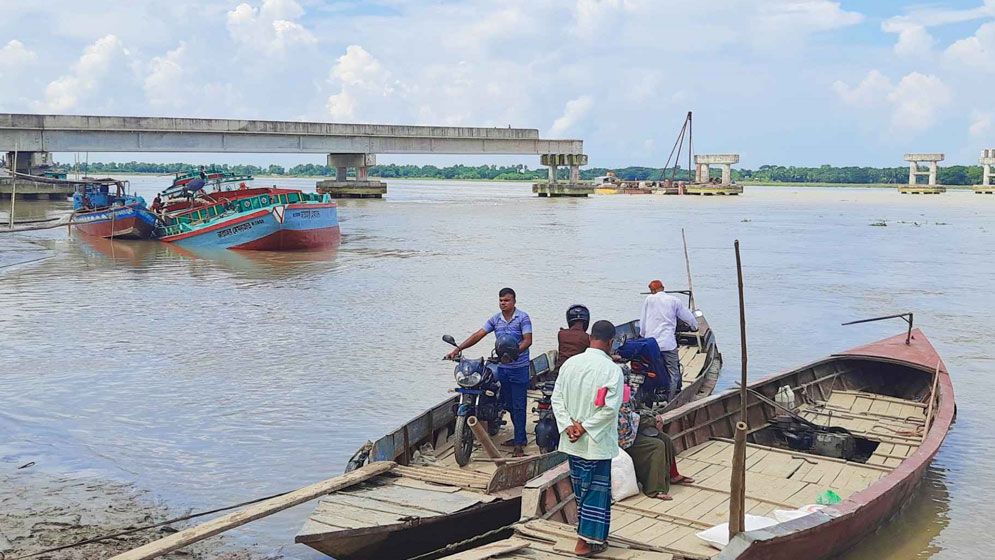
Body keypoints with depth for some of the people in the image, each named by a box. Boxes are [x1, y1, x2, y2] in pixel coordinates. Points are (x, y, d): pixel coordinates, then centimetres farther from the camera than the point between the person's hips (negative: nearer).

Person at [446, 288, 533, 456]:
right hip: (502, 367, 6)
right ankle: (520, 436, 26)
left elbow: (527, 340, -17)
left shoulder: (523, 318, -9)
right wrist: (458, 349, -6)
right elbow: (478, 335, 4)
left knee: (519, 406, -5)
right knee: (509, 405, 14)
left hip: (519, 368, -6)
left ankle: (519, 443, -2)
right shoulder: (495, 319, 8)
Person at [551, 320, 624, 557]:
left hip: (572, 442, 5)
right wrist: (585, 427, -15)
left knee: (580, 488, 18)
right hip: (597, 443, -5)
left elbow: (557, 398, -1)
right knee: (596, 490, 6)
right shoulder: (612, 369, -15)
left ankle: (591, 534, 31)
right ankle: (586, 542, 9)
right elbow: (610, 407, -21)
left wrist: (568, 426, -5)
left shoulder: (569, 363, -1)